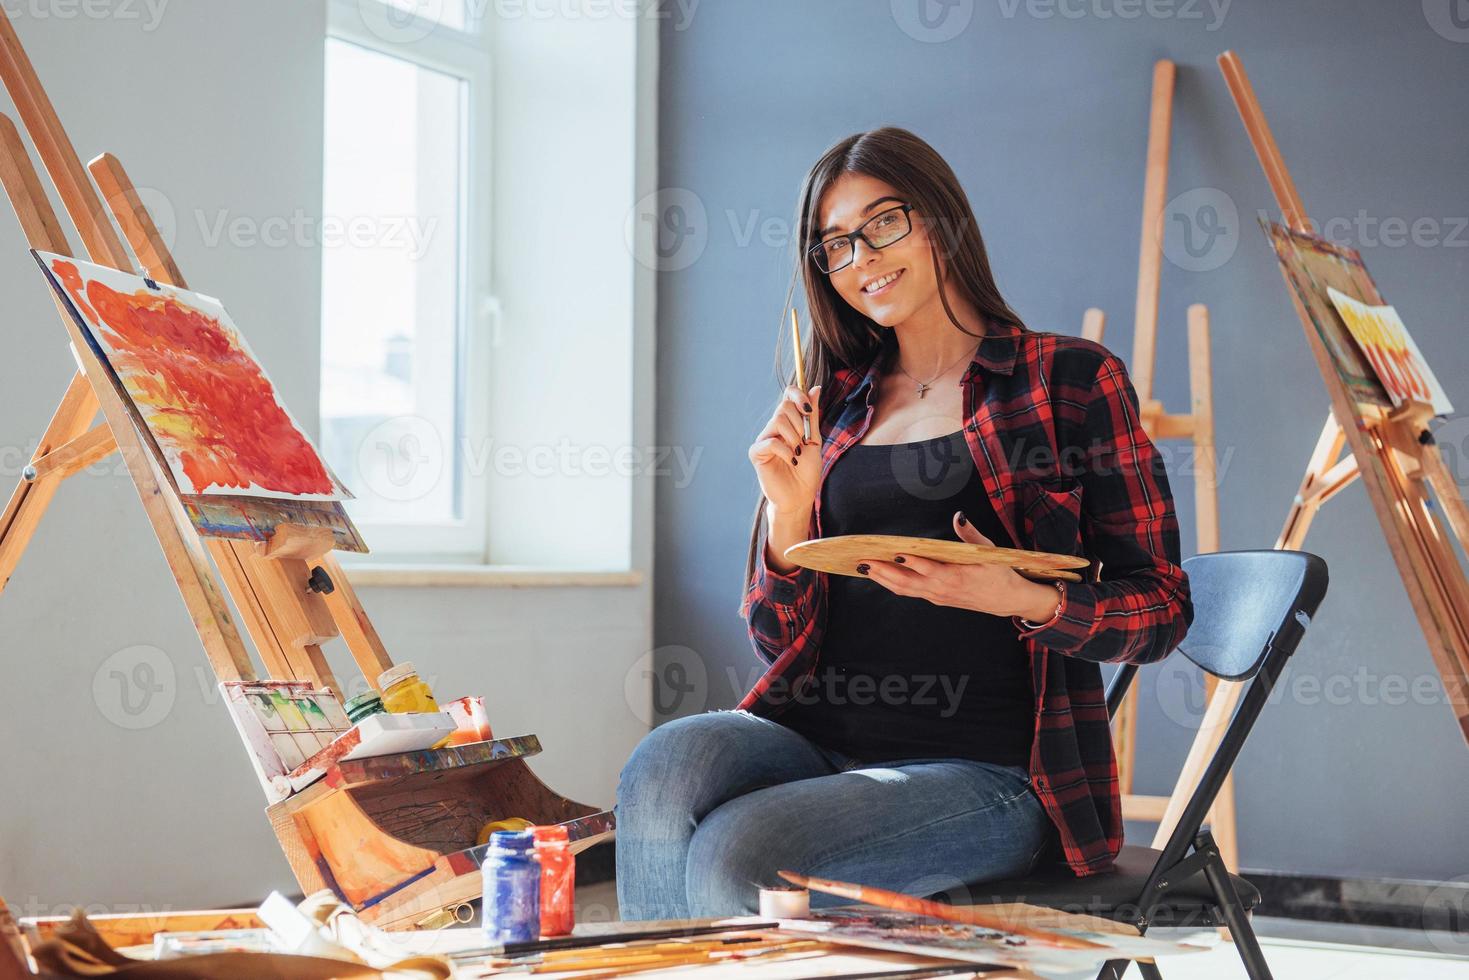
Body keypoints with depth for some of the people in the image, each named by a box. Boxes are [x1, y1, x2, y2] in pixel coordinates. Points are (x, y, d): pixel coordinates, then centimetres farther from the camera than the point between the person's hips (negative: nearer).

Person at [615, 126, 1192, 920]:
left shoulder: (1069, 379, 4)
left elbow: (1161, 609, 2)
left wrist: (1026, 601, -17)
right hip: (820, 745, 4)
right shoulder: (834, 408, 16)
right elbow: (779, 642, 15)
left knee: (734, 857, -28)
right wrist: (789, 513, -3)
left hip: (989, 771, -4)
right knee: (667, 763, -28)